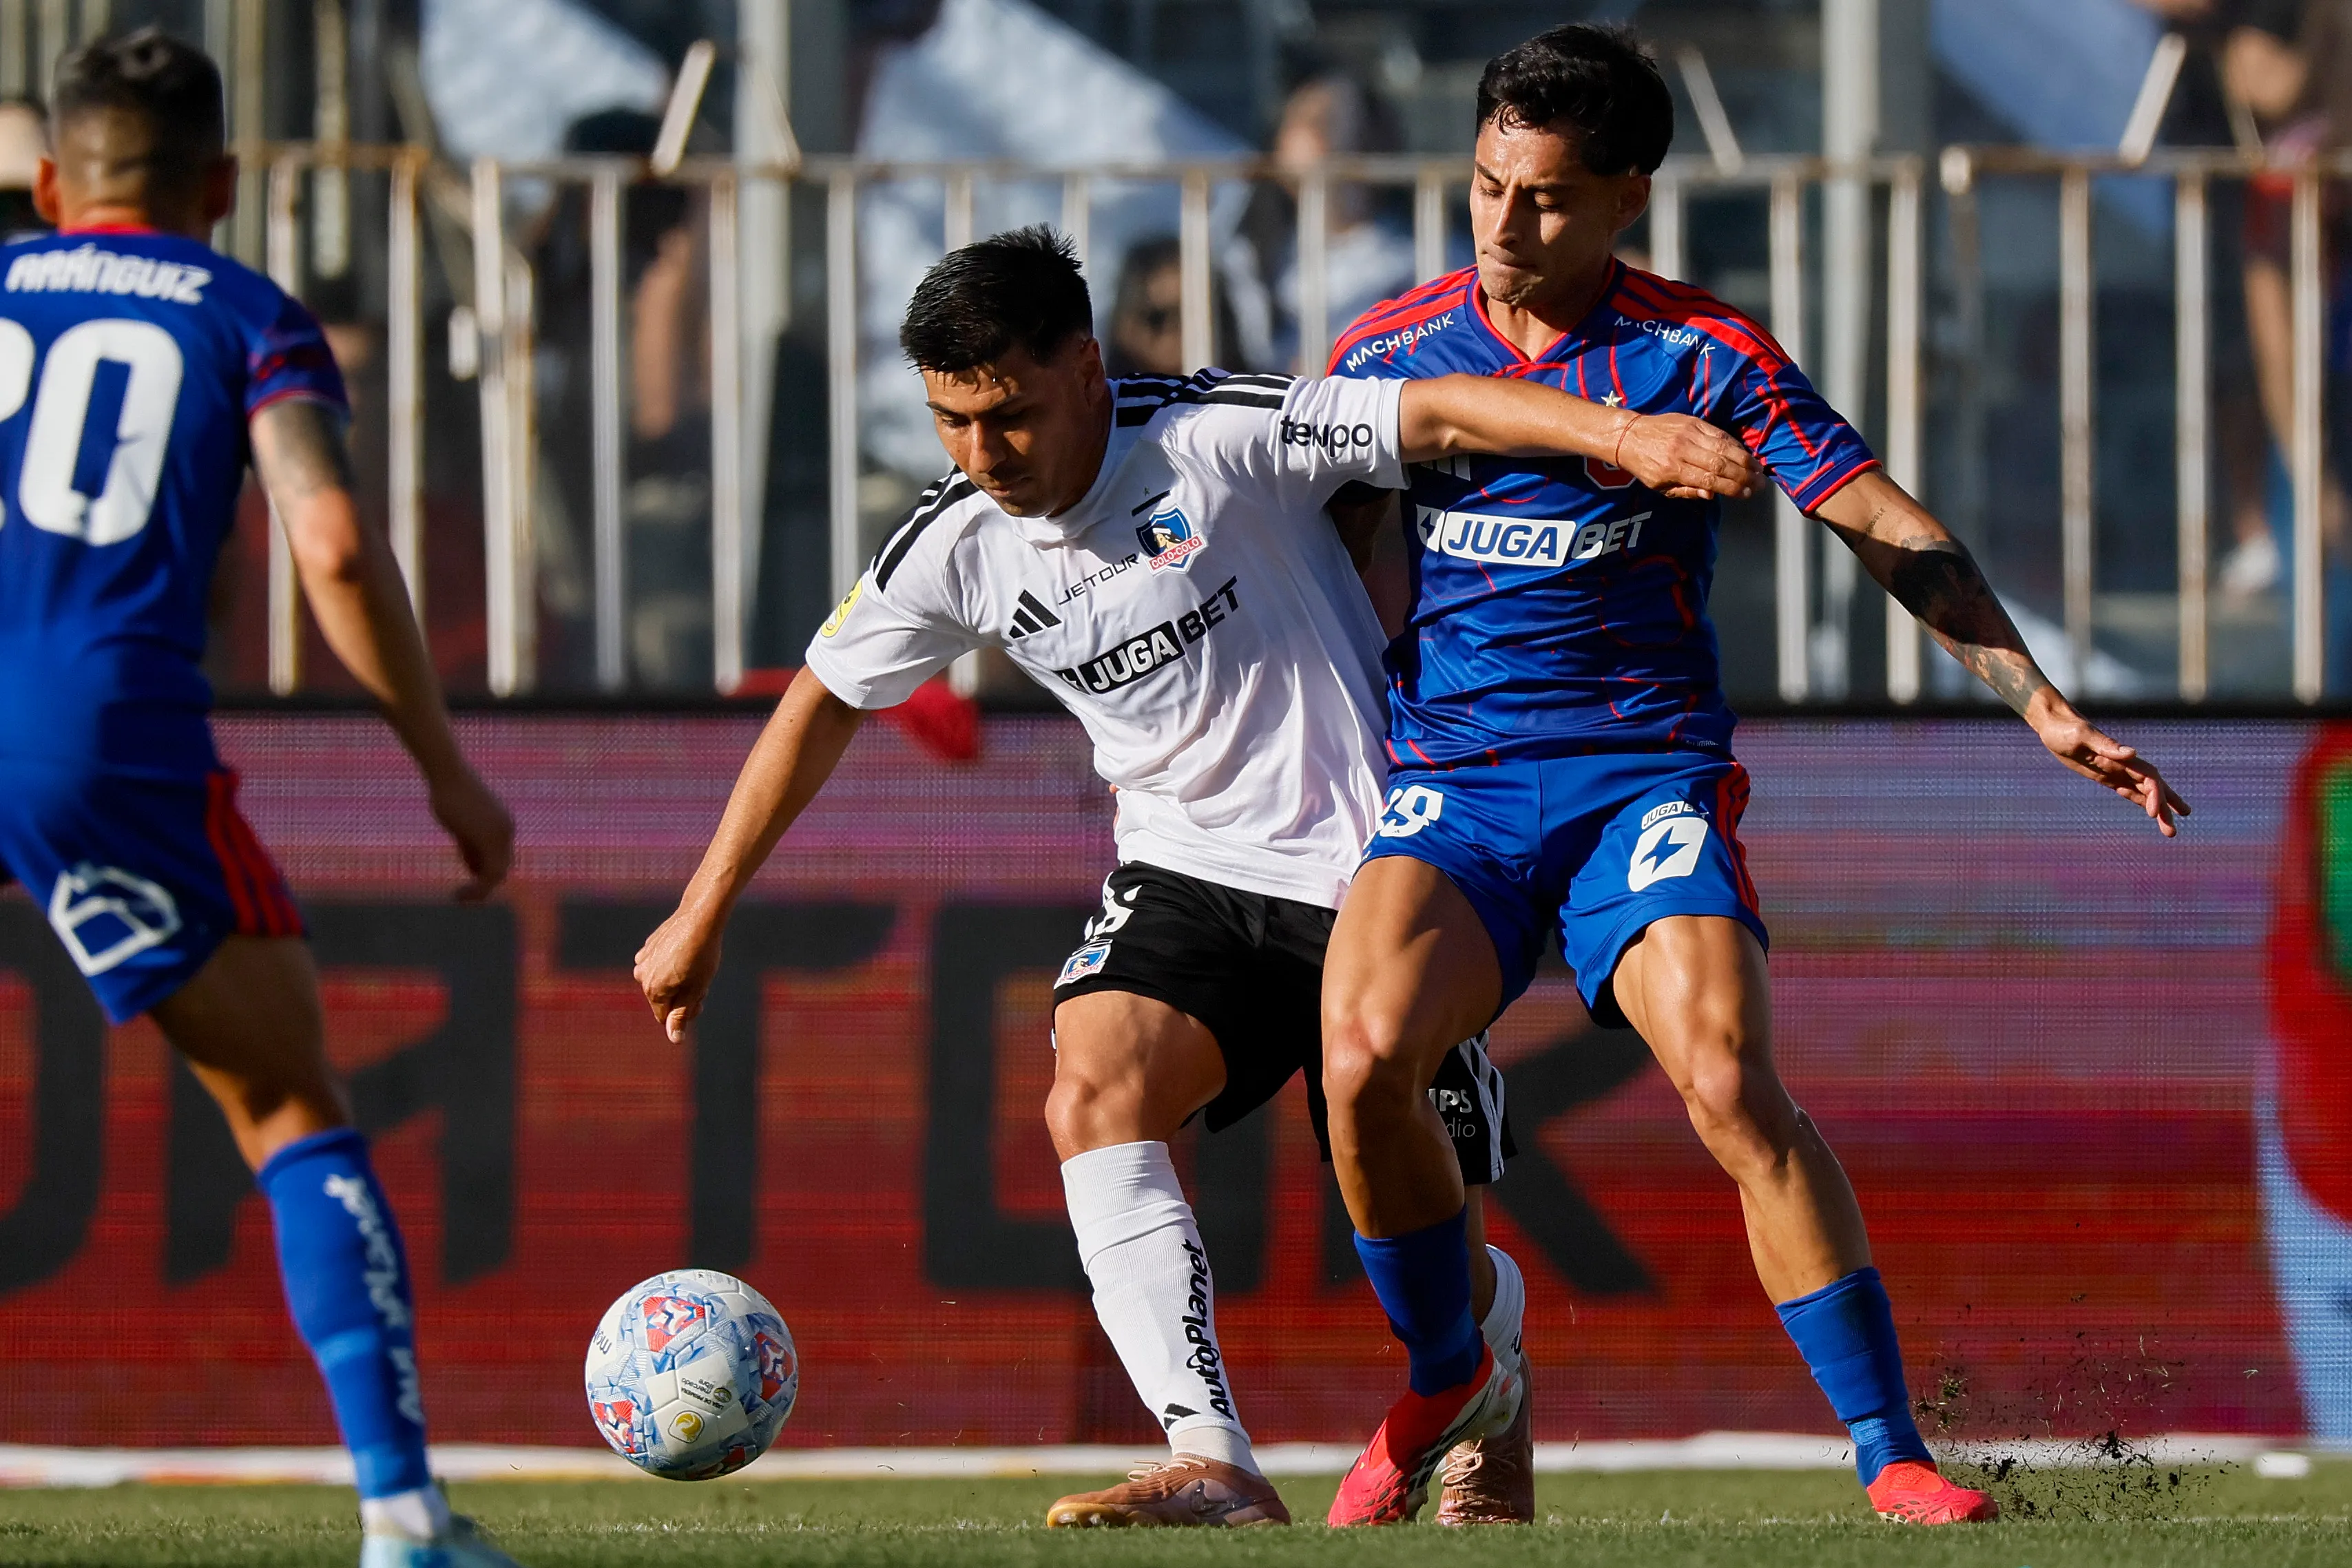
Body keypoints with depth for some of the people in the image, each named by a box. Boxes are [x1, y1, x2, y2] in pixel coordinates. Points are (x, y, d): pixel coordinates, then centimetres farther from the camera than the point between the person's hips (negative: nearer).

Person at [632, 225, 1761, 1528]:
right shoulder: (957, 549, -4)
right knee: (1092, 1102, -26)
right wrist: (700, 916, 14)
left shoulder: (1219, 441, -19)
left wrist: (1626, 435, -42)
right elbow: (821, 703, 10)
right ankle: (1213, 1467, -35)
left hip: (1370, 868, -4)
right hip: (1185, 872, 4)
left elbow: (1440, 414, -25)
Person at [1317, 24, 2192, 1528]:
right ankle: (1448, 1379, 1)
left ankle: (1892, 1454, -17)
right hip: (1451, 781, 2)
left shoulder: (1703, 354, -1)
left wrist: (2045, 706, -8)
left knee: (1731, 1081, -24)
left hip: (1649, 771, -2)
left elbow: (1893, 531, -1)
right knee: (1364, 1051, -26)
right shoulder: (1385, 348, 7)